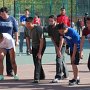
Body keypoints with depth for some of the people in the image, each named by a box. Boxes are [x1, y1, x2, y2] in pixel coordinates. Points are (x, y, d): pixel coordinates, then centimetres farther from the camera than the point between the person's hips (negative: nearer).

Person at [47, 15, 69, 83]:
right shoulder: (49, 28, -5)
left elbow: (61, 39, -23)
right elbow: (52, 38, 1)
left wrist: (59, 50, -24)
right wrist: (56, 47, -6)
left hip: (62, 45, -6)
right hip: (56, 45, 6)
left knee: (59, 60, -15)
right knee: (62, 60, 17)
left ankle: (58, 77, -15)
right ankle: (66, 74, 31)